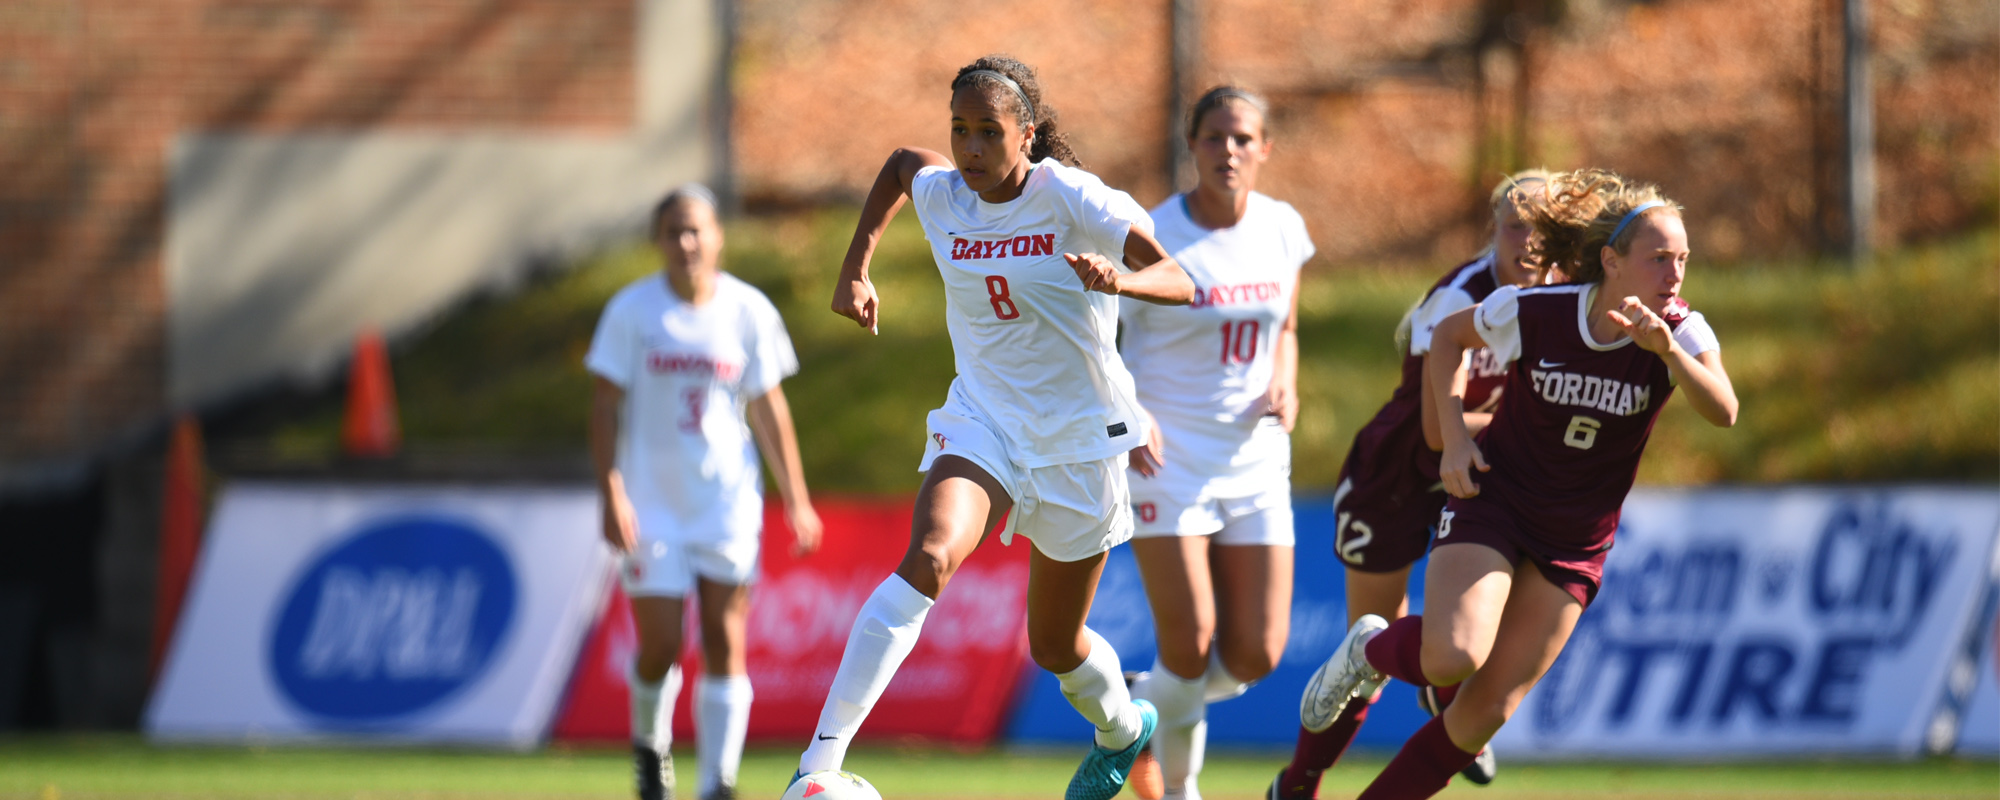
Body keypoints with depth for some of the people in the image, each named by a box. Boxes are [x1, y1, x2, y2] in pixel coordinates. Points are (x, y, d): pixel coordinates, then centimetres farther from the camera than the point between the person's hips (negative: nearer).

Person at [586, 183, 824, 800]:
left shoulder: (748, 310, 1)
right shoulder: (632, 310, -4)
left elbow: (767, 408, 7)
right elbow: (606, 405, -4)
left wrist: (796, 501, 5)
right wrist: (612, 494, -13)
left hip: (727, 499, 1)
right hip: (652, 501, -1)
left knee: (725, 641, -8)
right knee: (661, 645, -4)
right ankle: (649, 743, 26)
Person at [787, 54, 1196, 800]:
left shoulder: (1074, 200, -18)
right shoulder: (941, 195, -5)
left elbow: (1179, 282, -27)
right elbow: (900, 162, 20)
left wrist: (1122, 280, -48)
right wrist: (855, 267, 13)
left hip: (1079, 441, -2)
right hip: (982, 422, 2)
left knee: (1054, 645, 12)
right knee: (927, 560, -29)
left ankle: (1121, 727, 50)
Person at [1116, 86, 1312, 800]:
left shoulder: (1283, 229, 4)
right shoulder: (1154, 239, -11)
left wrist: (1284, 385, -1)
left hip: (1254, 460, 5)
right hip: (1166, 456, -5)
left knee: (1256, 656, -1)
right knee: (1191, 646, -12)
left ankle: (1149, 705, 30)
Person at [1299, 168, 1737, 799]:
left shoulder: (1680, 333, -13)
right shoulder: (1530, 313, -15)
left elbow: (1722, 412, -32)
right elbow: (1449, 336, 5)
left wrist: (1665, 349, -47)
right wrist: (1454, 438, -6)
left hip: (1576, 544, 2)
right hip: (1492, 503, -2)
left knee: (1486, 712, -2)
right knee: (1455, 656, -27)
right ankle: (1370, 651, 6)